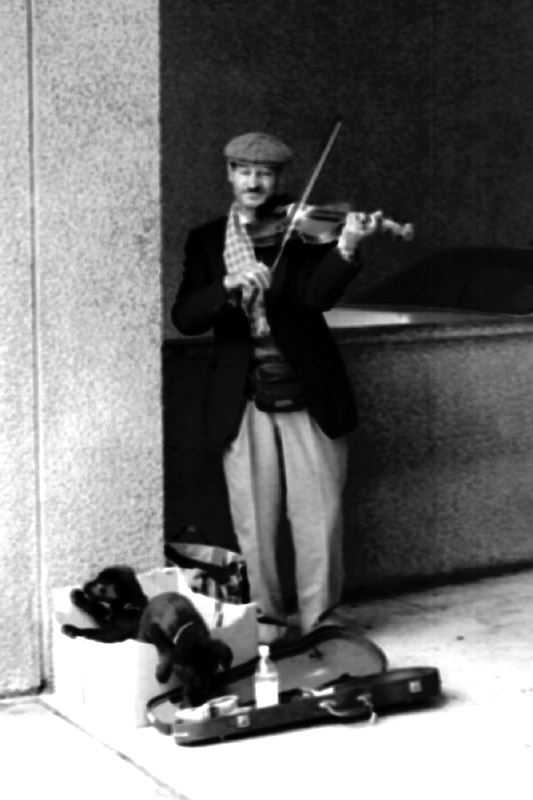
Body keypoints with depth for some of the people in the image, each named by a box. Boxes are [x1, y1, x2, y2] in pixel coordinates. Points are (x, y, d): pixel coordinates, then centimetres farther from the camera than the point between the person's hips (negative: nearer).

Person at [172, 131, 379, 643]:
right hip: (242, 403, 1)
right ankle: (263, 621, 17)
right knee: (253, 523, 3)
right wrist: (228, 286, -21)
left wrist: (347, 248, -31)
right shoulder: (206, 241, 9)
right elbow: (185, 318, -3)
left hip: (308, 396, -1)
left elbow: (316, 296, -14)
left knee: (320, 519, 1)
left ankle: (319, 623, 13)